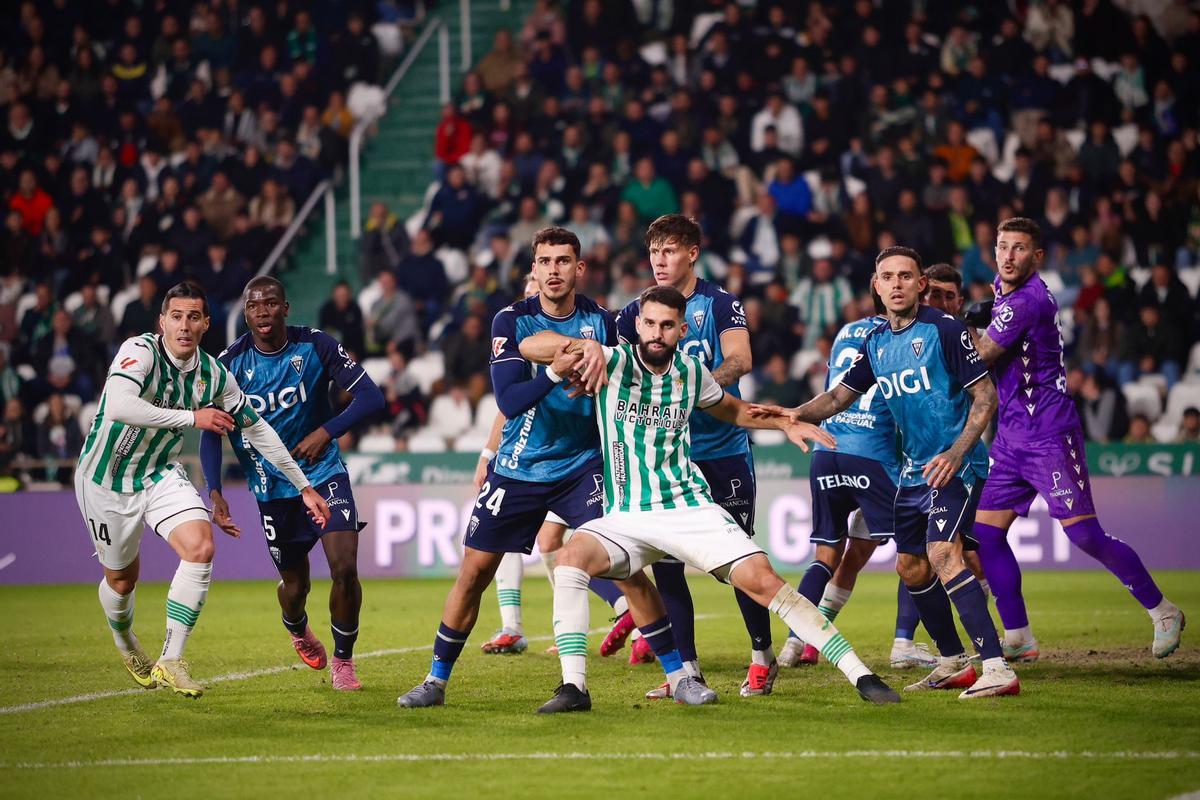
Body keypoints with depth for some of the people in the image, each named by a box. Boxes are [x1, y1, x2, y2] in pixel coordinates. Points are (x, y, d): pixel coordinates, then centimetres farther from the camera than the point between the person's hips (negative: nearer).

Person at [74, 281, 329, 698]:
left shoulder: (215, 375, -7)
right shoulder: (140, 351, -24)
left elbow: (257, 429, 5)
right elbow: (118, 407, -42)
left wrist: (304, 486, 7)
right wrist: (193, 417, -36)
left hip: (160, 473, 4)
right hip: (106, 476, -4)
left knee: (200, 547, -20)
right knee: (122, 576, 10)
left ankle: (169, 662, -13)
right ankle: (125, 644, 45)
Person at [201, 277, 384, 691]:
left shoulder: (317, 346, -11)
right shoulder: (230, 363, -9)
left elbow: (371, 397, -9)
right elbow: (210, 433, -4)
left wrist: (326, 432, -21)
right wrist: (215, 494, -16)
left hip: (325, 473, -1)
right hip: (272, 486, 1)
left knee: (345, 569, -17)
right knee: (295, 585, 9)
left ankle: (343, 660, 5)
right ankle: (298, 632, 46)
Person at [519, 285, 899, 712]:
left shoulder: (691, 372, 3)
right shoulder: (612, 362, -7)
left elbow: (731, 410, 26)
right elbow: (529, 346, -18)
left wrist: (784, 422, 12)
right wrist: (583, 345, -35)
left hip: (689, 507, 1)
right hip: (625, 517, -1)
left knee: (763, 580, -13)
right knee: (572, 555, -30)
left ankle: (860, 675, -7)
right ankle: (574, 687, -24)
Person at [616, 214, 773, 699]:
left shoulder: (720, 303, -2)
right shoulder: (636, 313, 7)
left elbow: (739, 360, -15)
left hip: (723, 450, -3)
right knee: (664, 562, -2)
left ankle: (762, 656, 15)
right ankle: (687, 668, 7)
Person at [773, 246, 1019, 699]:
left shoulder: (944, 329, -11)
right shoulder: (876, 344, 10)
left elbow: (985, 396, -12)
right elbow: (840, 396, 15)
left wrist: (957, 453, -22)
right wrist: (797, 414, -5)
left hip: (955, 467, -8)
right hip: (914, 470, 8)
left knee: (942, 553, -24)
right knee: (911, 568, 12)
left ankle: (996, 668, -29)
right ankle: (953, 663, 28)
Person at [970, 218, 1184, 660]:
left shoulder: (1026, 301, -18)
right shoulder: (1004, 290, 12)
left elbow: (979, 358, -14)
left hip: (1048, 436, -9)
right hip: (1011, 438, 9)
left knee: (1085, 535, -10)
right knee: (986, 535, 2)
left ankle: (1163, 611, 5)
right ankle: (1018, 638, 7)